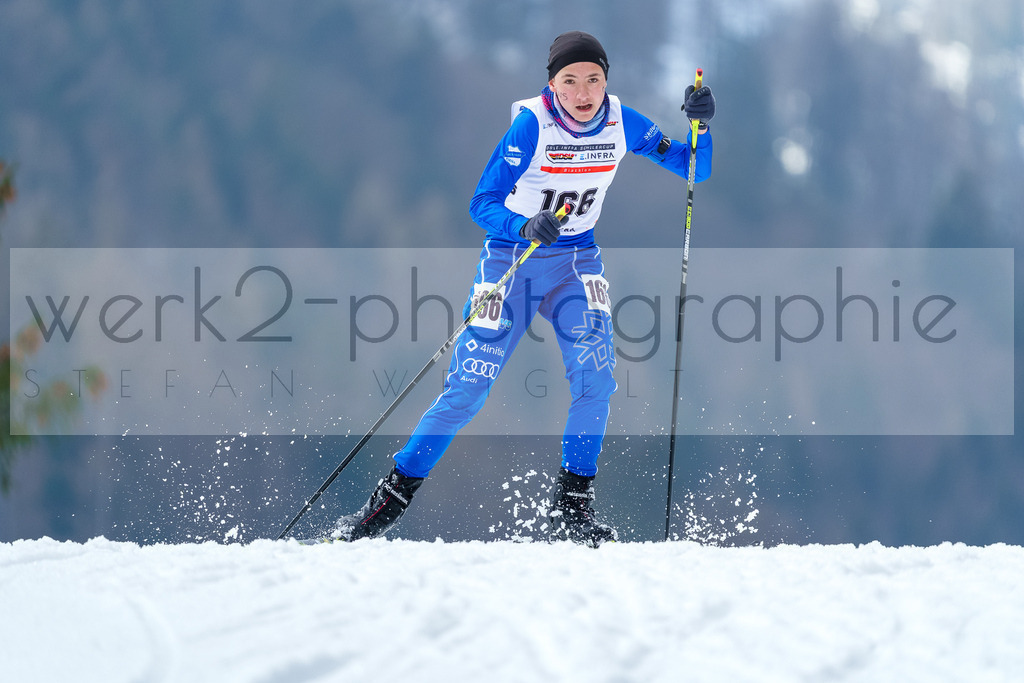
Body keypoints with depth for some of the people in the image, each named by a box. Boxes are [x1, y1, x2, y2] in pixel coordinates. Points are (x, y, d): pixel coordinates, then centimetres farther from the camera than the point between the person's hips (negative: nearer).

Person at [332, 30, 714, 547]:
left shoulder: (621, 124, -7)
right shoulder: (532, 124, -20)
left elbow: (694, 170, 0)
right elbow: (481, 204, -23)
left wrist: (701, 125, -20)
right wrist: (526, 226, -43)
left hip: (577, 261, 3)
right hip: (511, 259, -3)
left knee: (595, 373, -20)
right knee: (469, 387, -8)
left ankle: (572, 507, -11)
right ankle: (392, 497, 4)